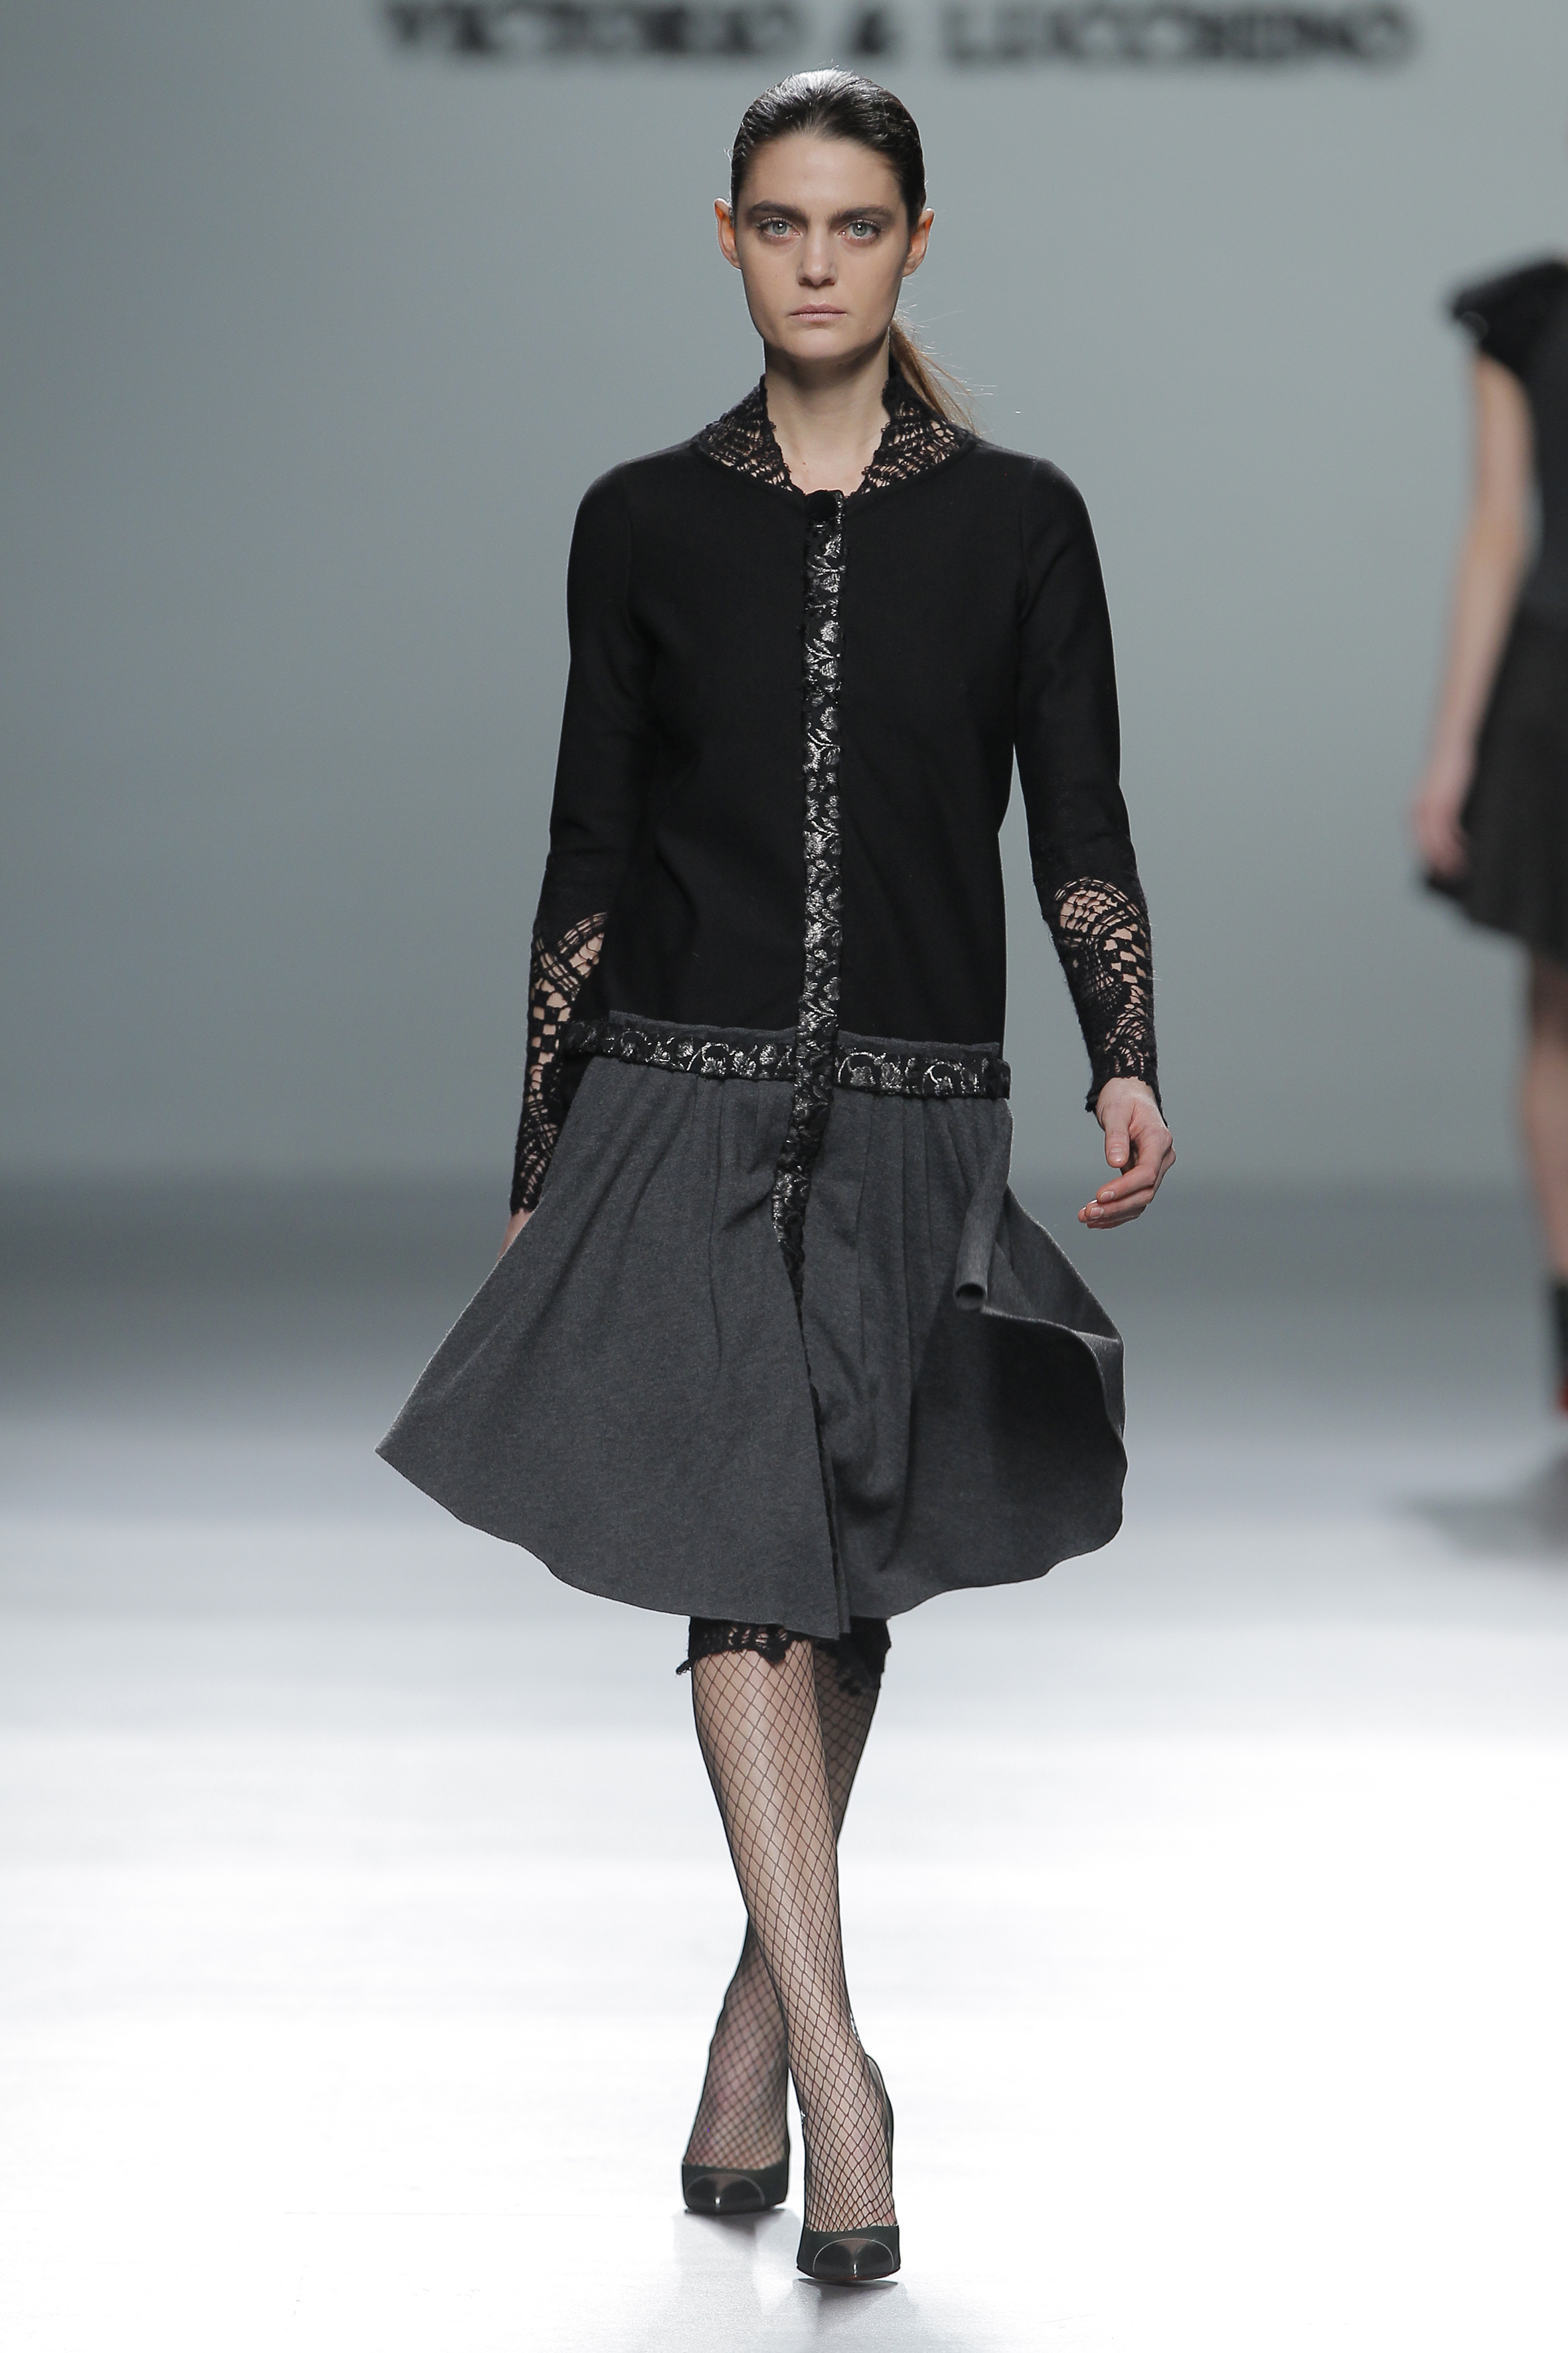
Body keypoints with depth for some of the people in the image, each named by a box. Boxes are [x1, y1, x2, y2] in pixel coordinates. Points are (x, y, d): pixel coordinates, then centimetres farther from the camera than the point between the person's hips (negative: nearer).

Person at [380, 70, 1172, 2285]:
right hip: (684, 1102, -1)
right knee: (743, 1565, -12)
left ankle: (759, 2020, 24)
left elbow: (1081, 832, 1)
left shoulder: (1017, 521, 3)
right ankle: (835, 2061, -15)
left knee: (839, 1583, 9)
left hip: (911, 1121, 1)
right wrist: (537, 1166, 7)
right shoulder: (647, 523, 4)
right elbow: (588, 853, 7)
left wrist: (1128, 1066, -16)